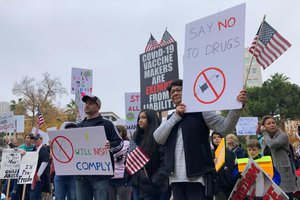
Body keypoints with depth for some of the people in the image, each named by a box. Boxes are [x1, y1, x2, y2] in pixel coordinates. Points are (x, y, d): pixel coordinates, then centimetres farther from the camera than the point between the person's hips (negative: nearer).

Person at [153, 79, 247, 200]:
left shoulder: (200, 112, 4)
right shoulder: (171, 119, 19)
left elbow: (225, 127, -8)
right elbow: (158, 138, 3)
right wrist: (176, 116, -4)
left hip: (197, 177, -5)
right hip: (176, 178, 5)